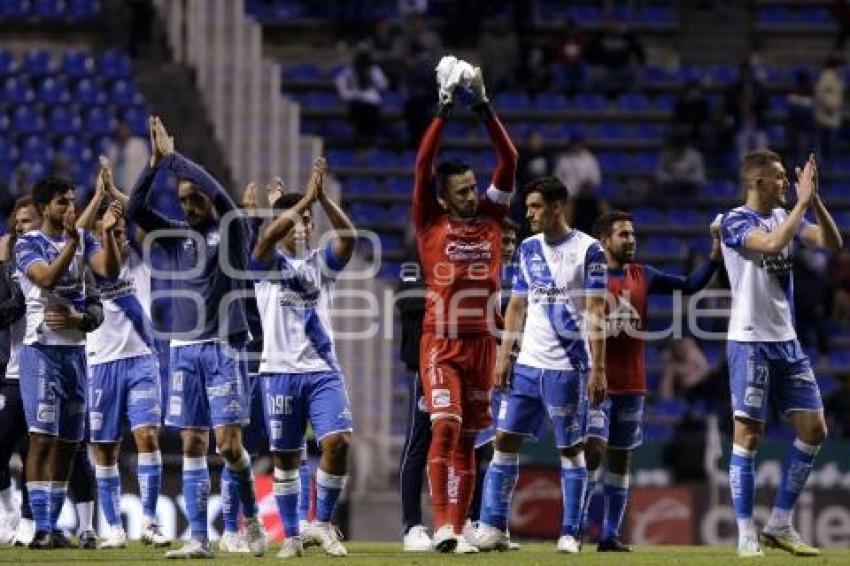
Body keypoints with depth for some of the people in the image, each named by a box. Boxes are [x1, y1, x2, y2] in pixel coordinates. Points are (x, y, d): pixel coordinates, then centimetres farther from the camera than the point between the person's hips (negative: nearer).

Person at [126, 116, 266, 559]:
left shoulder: (232, 231, 1)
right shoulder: (175, 236, 12)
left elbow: (220, 195, -18)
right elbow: (134, 210, -1)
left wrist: (173, 157, -15)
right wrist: (155, 162, -13)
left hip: (224, 348, -4)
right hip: (185, 350, 4)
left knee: (228, 443, -12)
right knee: (193, 445, 1)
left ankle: (251, 515, 10)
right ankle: (198, 539, 0)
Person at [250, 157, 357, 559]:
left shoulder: (321, 262, 10)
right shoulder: (269, 264, 3)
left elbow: (349, 237, -9)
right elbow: (268, 236, -20)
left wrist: (322, 197, -19)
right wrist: (305, 198, -21)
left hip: (323, 369, 2)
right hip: (280, 371, -2)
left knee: (338, 442, -14)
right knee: (286, 457, 3)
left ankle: (323, 523, 2)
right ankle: (291, 536, 12)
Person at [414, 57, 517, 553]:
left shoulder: (491, 218, 9)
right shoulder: (431, 224, 0)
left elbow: (509, 160, 4)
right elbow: (424, 164, -8)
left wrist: (485, 108, -2)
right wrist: (445, 110, -10)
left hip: (481, 344, 4)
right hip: (441, 344, -4)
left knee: (468, 440, 7)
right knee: (446, 425, -18)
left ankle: (459, 529, 11)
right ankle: (443, 526, -21)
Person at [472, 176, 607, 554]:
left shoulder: (588, 250, -7)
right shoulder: (528, 249, 10)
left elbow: (595, 314, -9)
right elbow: (517, 307, 14)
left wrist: (597, 369, -14)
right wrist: (504, 357, 7)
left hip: (567, 367, -5)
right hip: (528, 364, 5)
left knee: (570, 449, 1)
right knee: (505, 440, 1)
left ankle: (570, 533, 7)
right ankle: (493, 528, 4)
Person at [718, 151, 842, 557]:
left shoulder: (786, 217, 11)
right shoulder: (735, 222, -10)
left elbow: (833, 243, 1)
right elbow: (771, 244, -27)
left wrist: (815, 200, -10)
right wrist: (802, 203, -22)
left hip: (787, 342, 7)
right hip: (750, 343, -7)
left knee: (813, 430, 4)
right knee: (748, 435, -5)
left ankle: (780, 524, 13)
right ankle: (746, 535, 0)